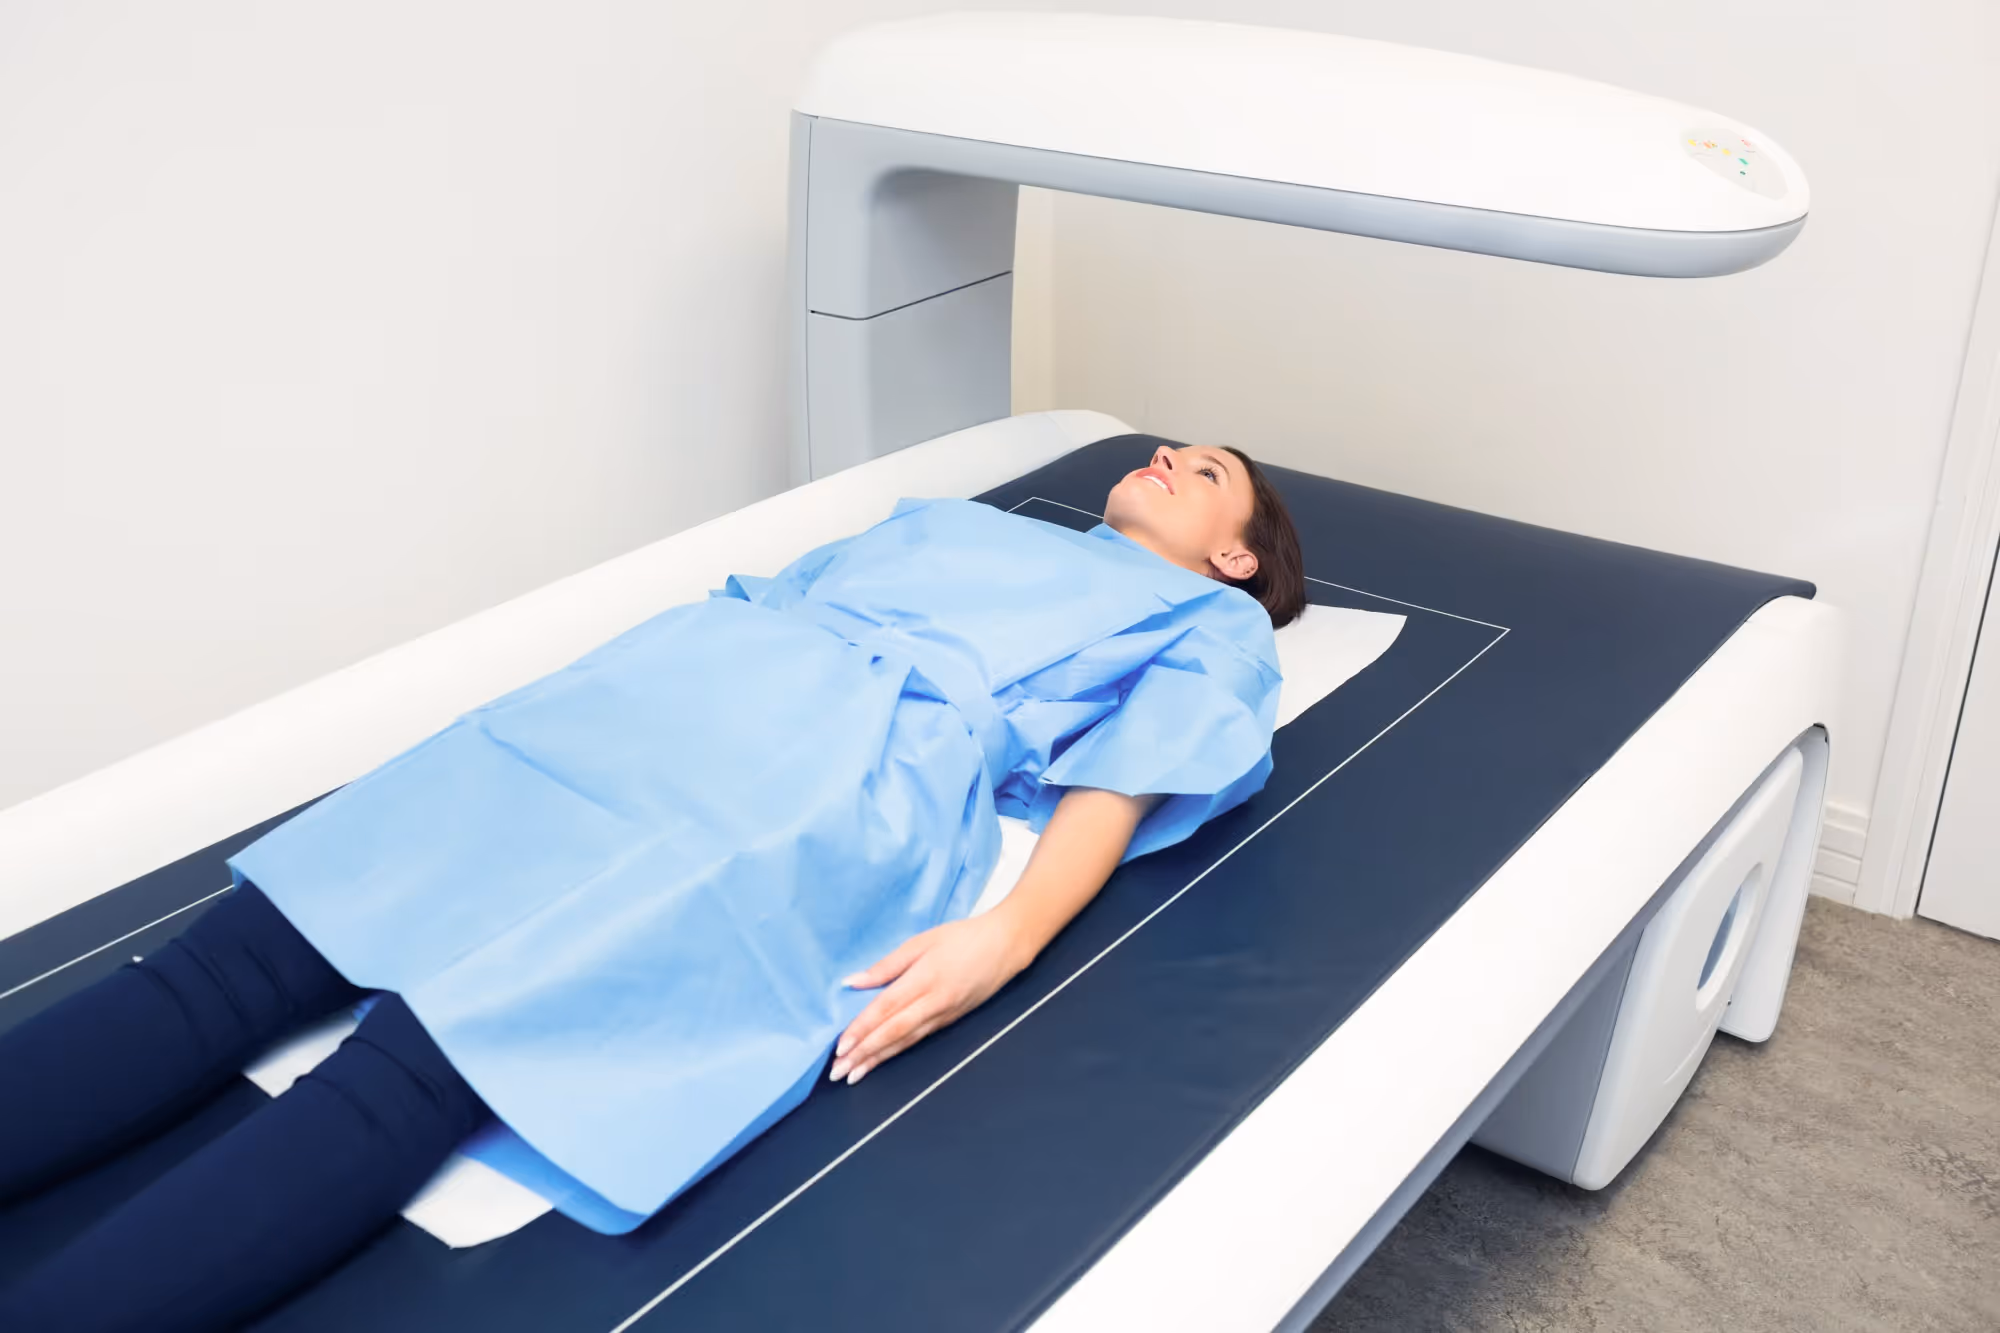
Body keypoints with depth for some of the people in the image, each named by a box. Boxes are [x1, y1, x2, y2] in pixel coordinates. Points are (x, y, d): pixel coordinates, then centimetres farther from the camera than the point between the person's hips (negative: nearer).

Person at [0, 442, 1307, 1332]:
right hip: (663, 691, 6)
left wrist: (1008, 934, -16)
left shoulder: (1212, 623, 22)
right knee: (244, 951, -15)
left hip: (847, 779, -6)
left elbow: (1122, 785, 4)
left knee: (419, 1061, -27)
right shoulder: (950, 517, 37)